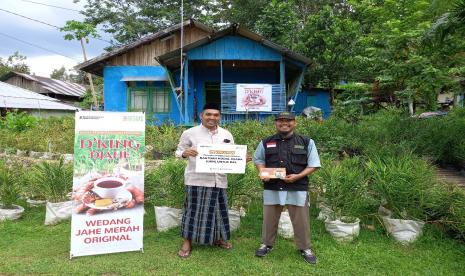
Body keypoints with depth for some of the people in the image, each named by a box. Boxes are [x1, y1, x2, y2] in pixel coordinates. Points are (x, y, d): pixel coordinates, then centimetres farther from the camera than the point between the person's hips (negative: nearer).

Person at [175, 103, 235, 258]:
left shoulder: (226, 135, 8)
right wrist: (186, 153, -21)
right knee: (194, 209, 4)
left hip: (219, 179, 4)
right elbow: (178, 151, 2)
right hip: (197, 179, -4)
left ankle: (218, 238, 35)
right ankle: (187, 242, 20)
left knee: (218, 209, 14)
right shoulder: (190, 133, -4)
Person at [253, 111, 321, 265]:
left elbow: (313, 165, 2)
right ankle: (266, 244, 30)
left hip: (297, 188, -1)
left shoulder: (307, 142, 1)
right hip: (272, 188, 2)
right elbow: (258, 159, 18)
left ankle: (305, 248, 25)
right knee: (269, 218, 12)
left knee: (301, 220, 7)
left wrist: (298, 176, -13)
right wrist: (263, 173, -2)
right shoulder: (266, 142, 7)